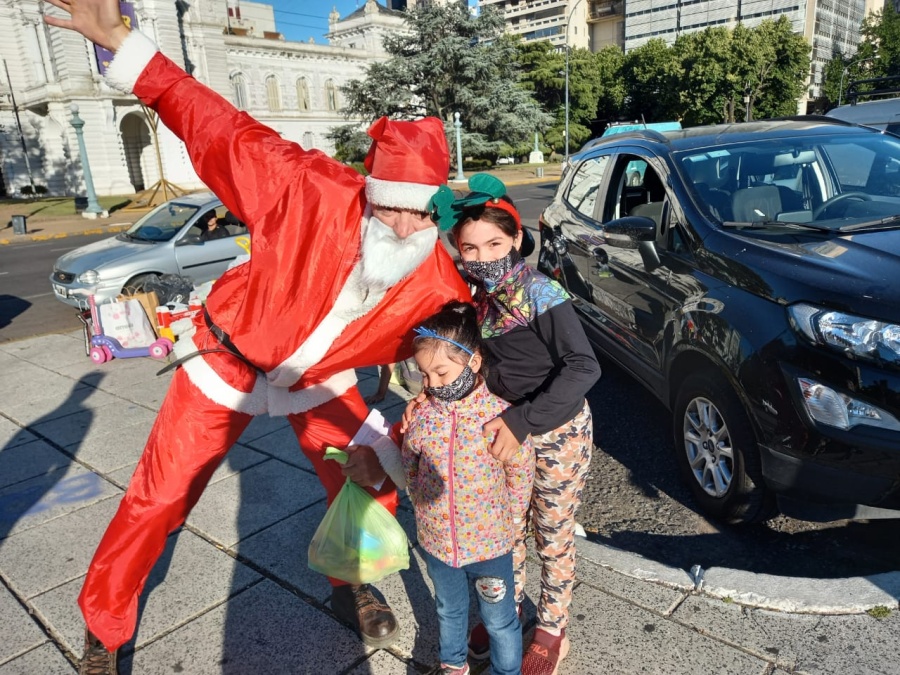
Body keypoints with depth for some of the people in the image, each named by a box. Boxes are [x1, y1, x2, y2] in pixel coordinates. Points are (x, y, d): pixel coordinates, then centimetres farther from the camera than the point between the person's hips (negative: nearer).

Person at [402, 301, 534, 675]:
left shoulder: (499, 415, -23)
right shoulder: (421, 415, -13)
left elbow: (521, 477, -10)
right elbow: (410, 470, 2)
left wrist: (502, 520, -3)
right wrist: (425, 508, 0)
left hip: (490, 543, -3)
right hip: (436, 541, 4)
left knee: (499, 620, 18)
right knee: (449, 611, 29)